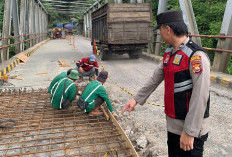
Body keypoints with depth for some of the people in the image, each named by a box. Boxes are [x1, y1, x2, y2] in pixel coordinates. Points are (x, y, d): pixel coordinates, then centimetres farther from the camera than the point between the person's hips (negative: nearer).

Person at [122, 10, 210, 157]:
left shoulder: (197, 56, -21)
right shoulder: (169, 53, 6)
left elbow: (200, 98, -24)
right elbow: (155, 79, 14)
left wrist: (189, 132, -22)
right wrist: (136, 99, 17)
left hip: (192, 129, -8)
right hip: (173, 123, 8)